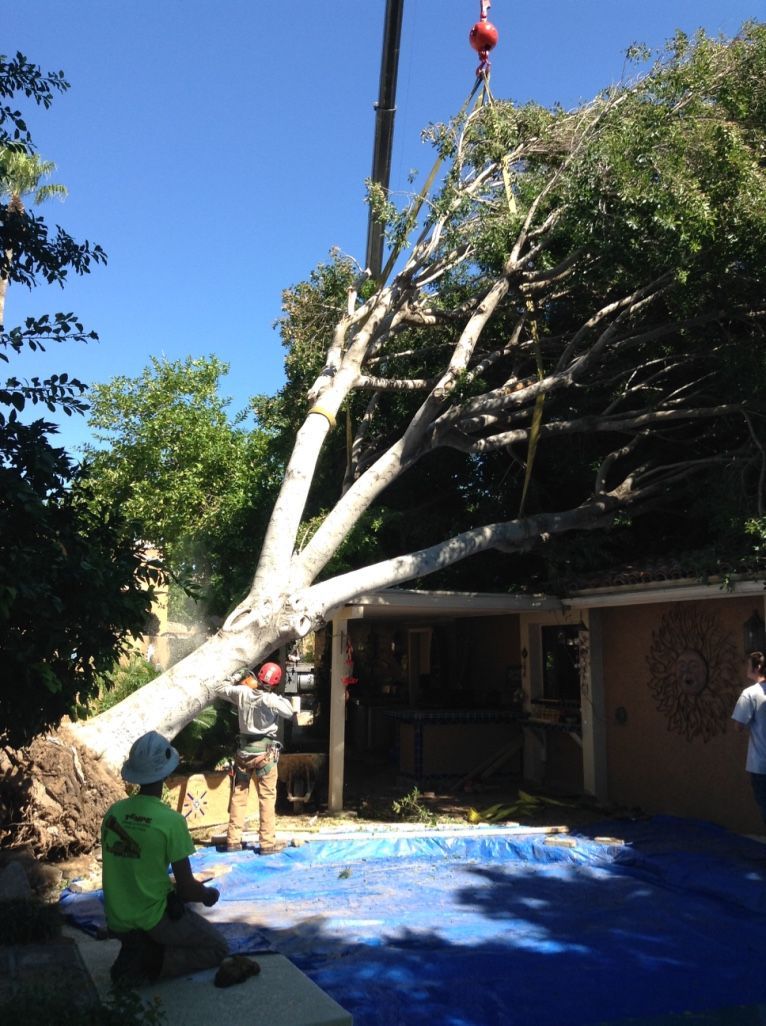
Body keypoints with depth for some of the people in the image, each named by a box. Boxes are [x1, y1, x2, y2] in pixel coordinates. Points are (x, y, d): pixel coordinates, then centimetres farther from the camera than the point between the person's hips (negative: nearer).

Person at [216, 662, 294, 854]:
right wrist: (280, 696, 6)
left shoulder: (242, 692, -5)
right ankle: (268, 843, 6)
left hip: (244, 751, 4)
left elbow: (220, 689, 12)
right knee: (267, 799, 4)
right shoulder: (271, 700, -17)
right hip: (264, 752, -4)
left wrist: (238, 676, 17)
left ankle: (233, 840, 16)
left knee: (238, 795, 12)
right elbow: (289, 712, 0)